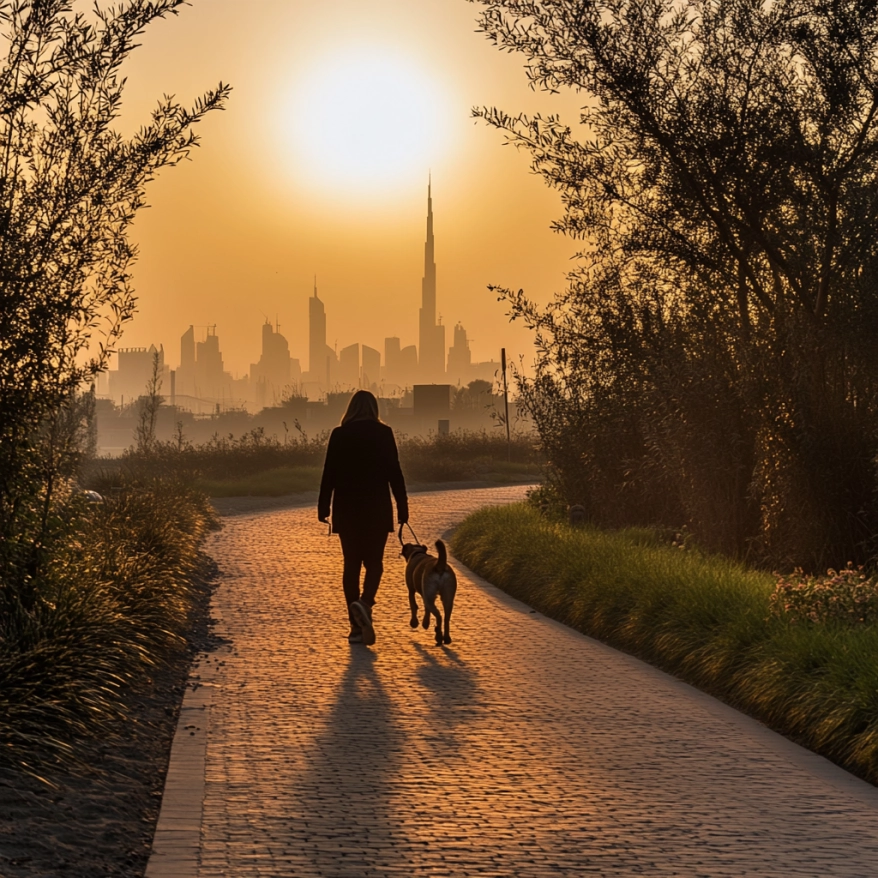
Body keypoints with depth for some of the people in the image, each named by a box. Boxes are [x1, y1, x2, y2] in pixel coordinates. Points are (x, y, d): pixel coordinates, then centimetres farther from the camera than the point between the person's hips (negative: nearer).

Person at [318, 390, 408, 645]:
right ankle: (364, 603, -19)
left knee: (351, 564, 9)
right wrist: (402, 506, 0)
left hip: (347, 508, 1)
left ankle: (357, 626, 7)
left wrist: (323, 507, 5)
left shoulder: (339, 434, -1)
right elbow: (394, 472, -5)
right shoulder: (383, 433, -4)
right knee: (374, 562, 10)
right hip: (376, 507, -1)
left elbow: (329, 473, -2)